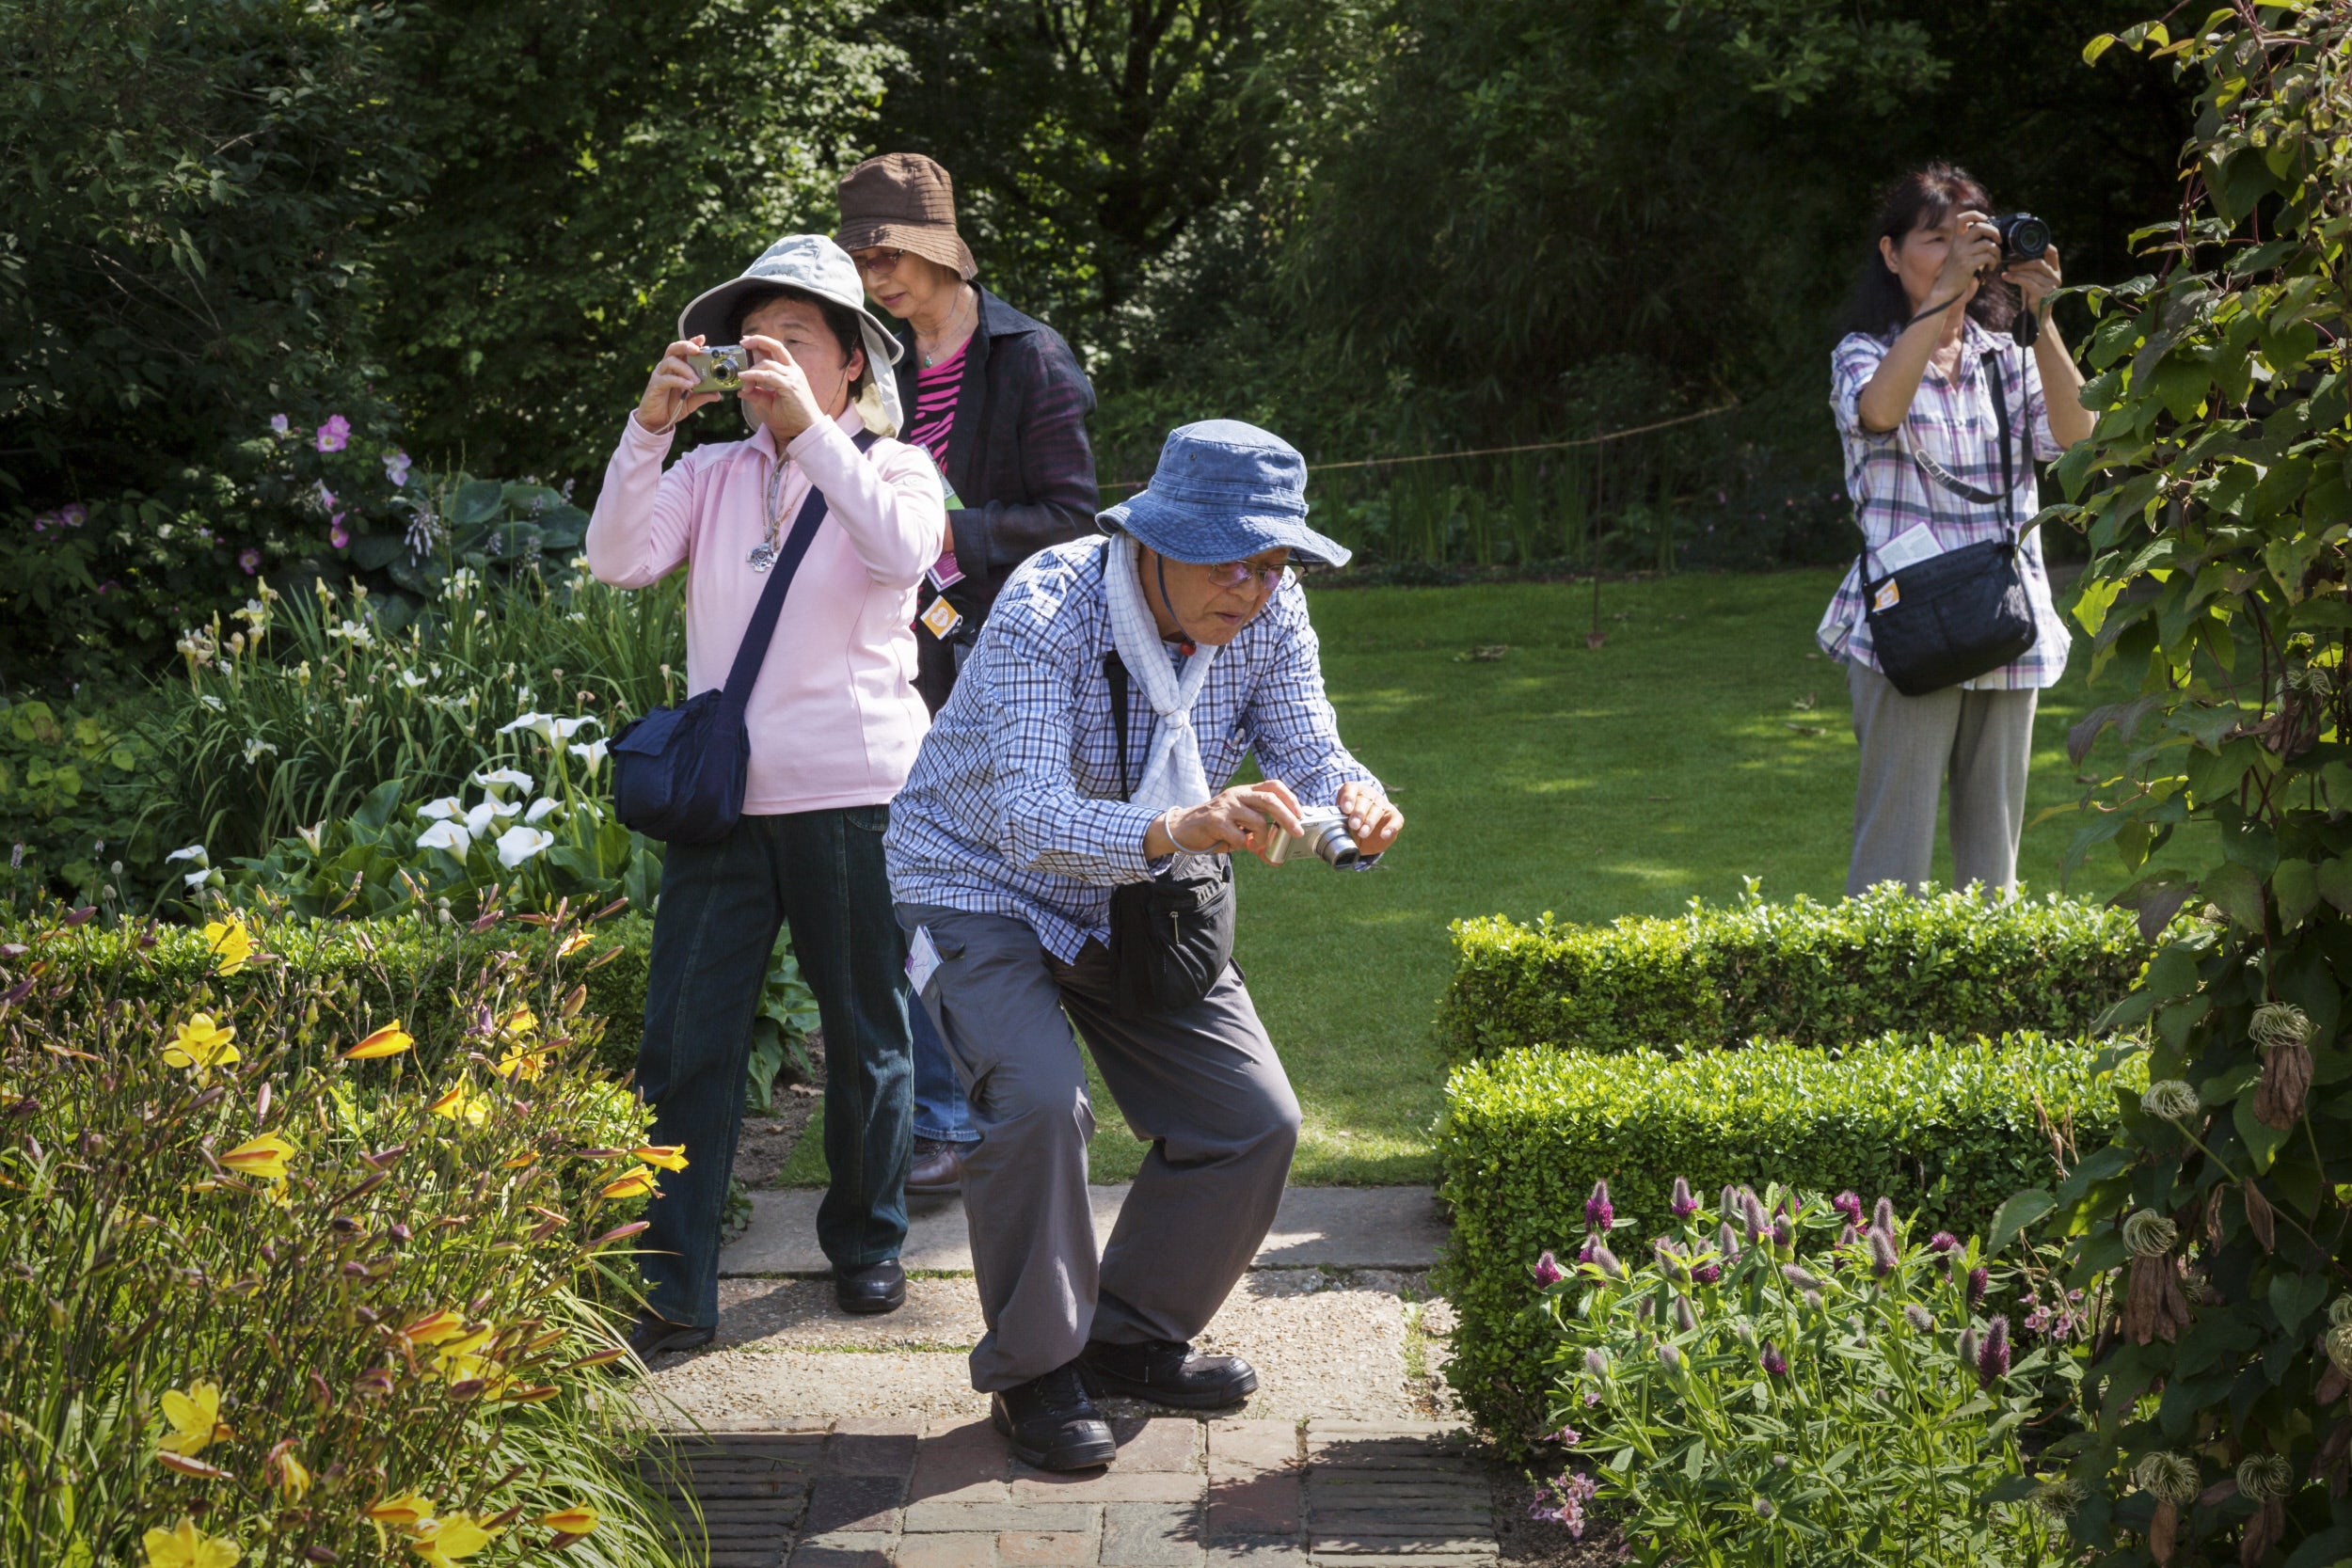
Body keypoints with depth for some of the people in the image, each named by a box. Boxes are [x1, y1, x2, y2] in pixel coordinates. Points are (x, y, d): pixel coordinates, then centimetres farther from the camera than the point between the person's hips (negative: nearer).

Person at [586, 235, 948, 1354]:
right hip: (724, 798, 2)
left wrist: (809, 423, -24)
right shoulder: (711, 474, 10)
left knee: (867, 1037, 10)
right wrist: (650, 425, -15)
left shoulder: (894, 468, 3)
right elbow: (618, 559, -5)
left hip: (855, 798, -2)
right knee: (682, 1044, -3)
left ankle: (866, 1241, 30)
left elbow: (901, 550, -20)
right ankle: (670, 1290, 1)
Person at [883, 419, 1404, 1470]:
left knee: (1254, 1120, -2)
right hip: (984, 887, -6)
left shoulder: (1271, 617, -14)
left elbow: (1309, 756, -16)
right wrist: (1175, 830, -60)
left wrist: (1355, 805, -42)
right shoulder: (1049, 608, -32)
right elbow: (1030, 821, -42)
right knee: (1038, 1102, -29)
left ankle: (1131, 1338, 20)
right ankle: (1033, 1372, -8)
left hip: (1141, 903, 6)